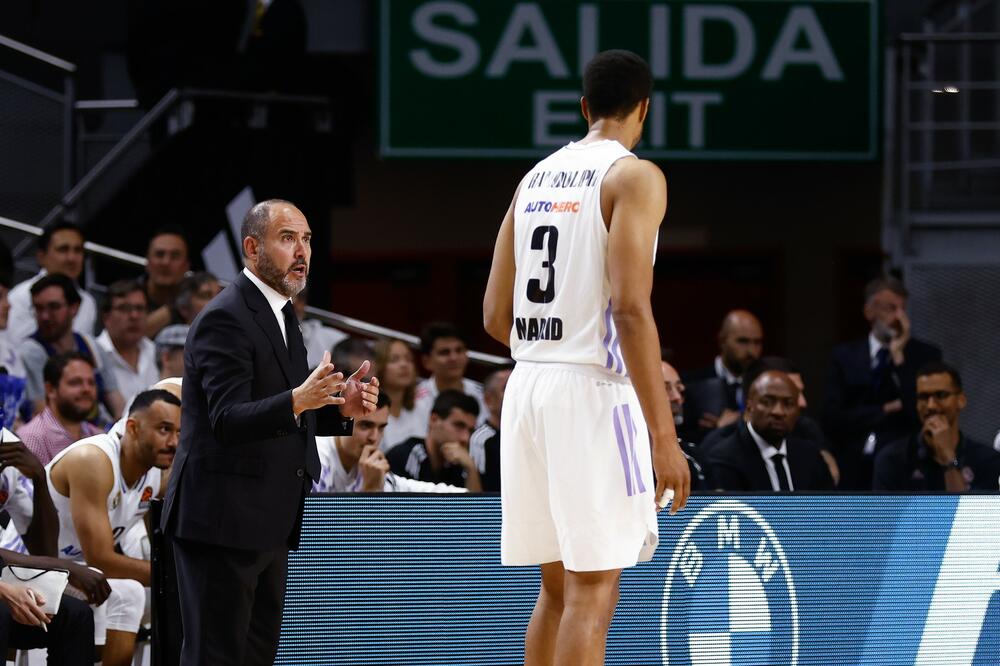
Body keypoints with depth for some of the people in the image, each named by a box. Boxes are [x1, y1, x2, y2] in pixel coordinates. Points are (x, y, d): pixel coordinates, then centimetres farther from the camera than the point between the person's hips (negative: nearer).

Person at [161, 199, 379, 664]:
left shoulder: (281, 315, 17)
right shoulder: (225, 319, -14)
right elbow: (229, 420, -24)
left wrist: (340, 408, 2)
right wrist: (297, 401, -38)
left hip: (267, 522, 10)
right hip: (222, 520, -10)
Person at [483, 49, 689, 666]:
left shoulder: (535, 179, 15)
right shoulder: (634, 176, -7)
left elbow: (496, 318, 15)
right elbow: (630, 307, -17)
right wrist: (664, 436, -18)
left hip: (528, 385, 7)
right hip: (594, 391, -7)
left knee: (557, 589, 15)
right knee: (593, 592, -6)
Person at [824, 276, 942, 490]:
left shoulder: (925, 355, 5)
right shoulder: (845, 356, 10)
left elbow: (921, 413, -8)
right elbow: (832, 418, 1)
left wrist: (899, 357, -8)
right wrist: (887, 409, -6)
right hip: (854, 472, 1)